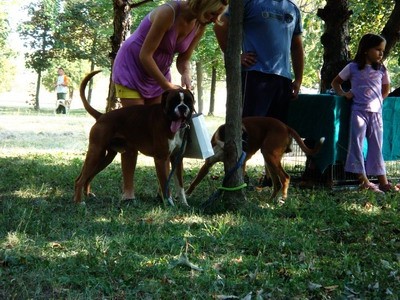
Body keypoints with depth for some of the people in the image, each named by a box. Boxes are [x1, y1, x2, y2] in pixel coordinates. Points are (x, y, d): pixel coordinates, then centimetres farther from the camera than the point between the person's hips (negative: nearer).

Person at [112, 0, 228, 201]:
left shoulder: (200, 26, -9)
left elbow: (183, 59, 0)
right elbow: (145, 55, -27)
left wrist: (186, 75, -22)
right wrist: (167, 86, -25)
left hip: (158, 72, 7)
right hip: (131, 68, -7)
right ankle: (127, 190, -4)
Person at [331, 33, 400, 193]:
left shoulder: (382, 70, 7)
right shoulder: (353, 68, 0)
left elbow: (386, 88, 22)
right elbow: (335, 82, 10)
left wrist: (379, 100, 7)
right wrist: (343, 94, -5)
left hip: (376, 112, 2)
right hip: (359, 112, -2)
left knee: (376, 147, 4)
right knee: (357, 144, -6)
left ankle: (383, 181, 6)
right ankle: (364, 181, -4)